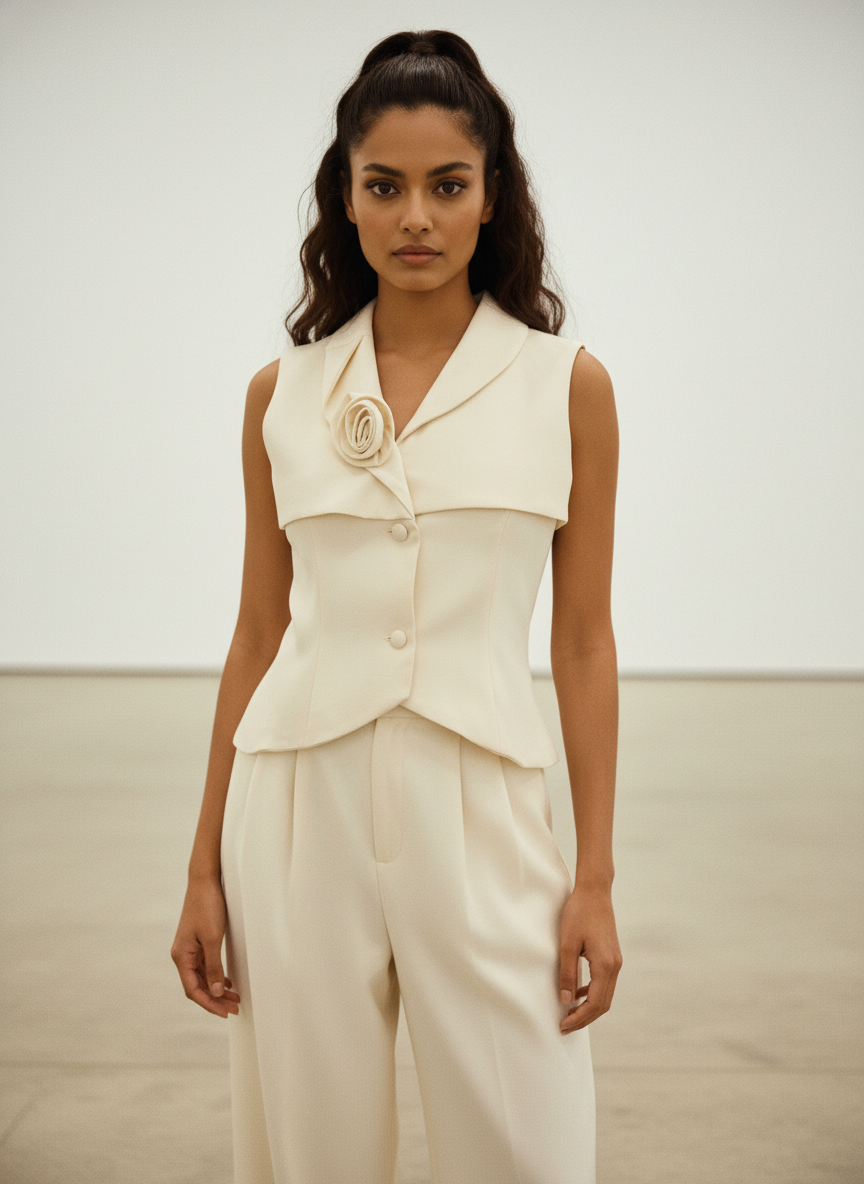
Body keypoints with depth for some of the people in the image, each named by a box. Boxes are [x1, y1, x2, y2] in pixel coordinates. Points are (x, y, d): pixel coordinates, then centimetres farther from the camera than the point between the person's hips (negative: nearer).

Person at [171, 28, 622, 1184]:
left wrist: (596, 877, -1)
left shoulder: (567, 385, 1)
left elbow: (584, 641, 2)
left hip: (480, 810, -1)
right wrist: (204, 869, 9)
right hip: (300, 803, 2)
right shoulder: (282, 392, 5)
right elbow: (259, 633, 9)